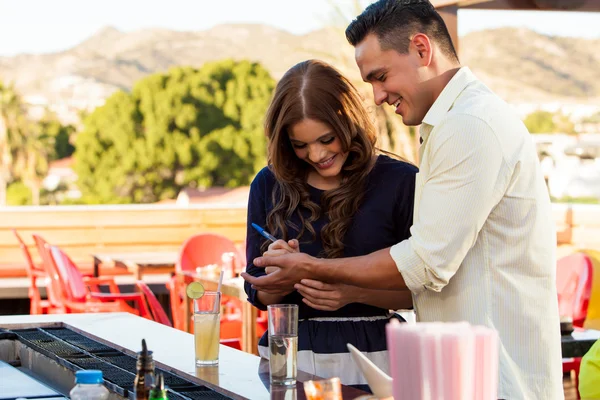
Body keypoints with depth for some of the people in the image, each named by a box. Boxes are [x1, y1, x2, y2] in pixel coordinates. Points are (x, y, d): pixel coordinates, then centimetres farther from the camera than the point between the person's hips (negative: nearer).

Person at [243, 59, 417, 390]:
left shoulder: (400, 181, -3)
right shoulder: (270, 185, 6)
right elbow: (257, 294, 9)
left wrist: (355, 293, -17)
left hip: (370, 357, -2)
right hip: (289, 357, 2)